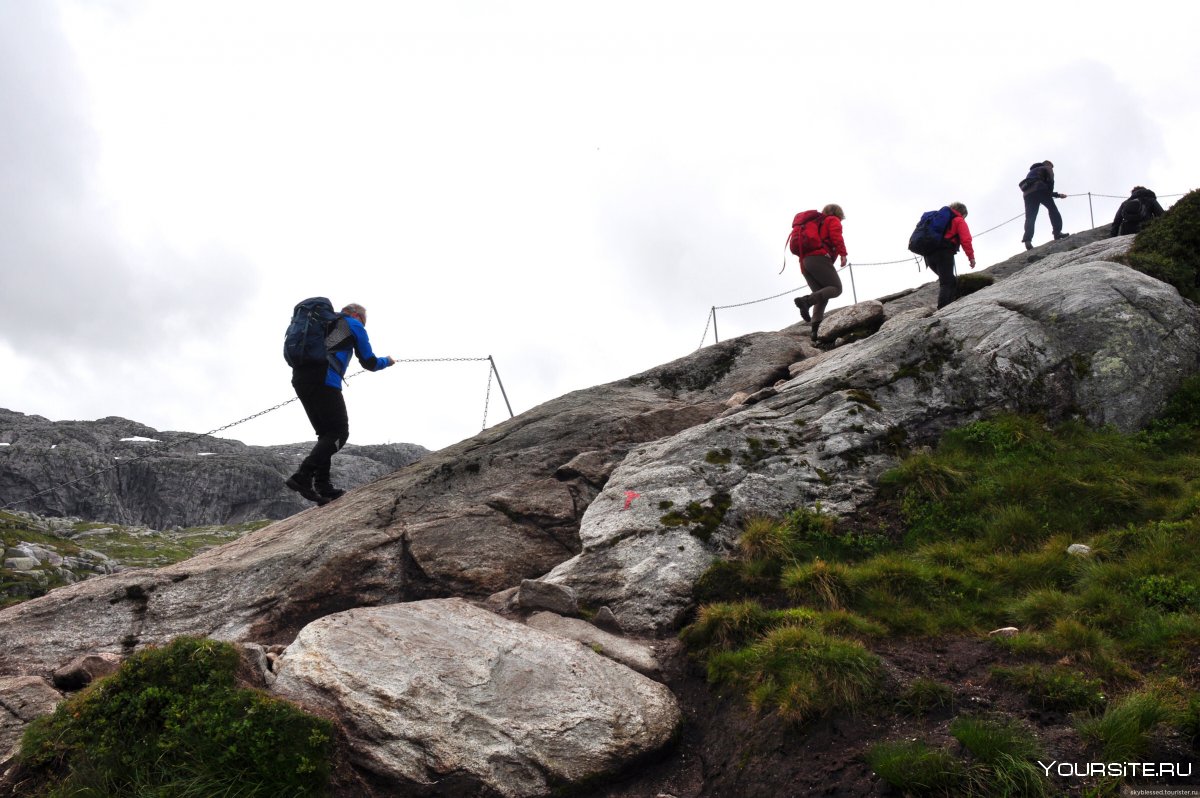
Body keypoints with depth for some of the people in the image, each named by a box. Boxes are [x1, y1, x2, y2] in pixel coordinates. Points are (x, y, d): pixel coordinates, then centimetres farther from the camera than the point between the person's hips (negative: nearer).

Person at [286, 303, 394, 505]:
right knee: (339, 433, -4)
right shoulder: (354, 325, 11)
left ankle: (323, 486, 4)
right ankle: (303, 476, -19)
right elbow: (370, 363, 14)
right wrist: (387, 361, 33)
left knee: (326, 434, 14)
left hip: (299, 378, 8)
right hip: (324, 381, -8)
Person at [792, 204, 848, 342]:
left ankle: (815, 330, -16)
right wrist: (843, 253, -14)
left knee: (822, 297, 4)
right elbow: (836, 236, -8)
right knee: (836, 288, -10)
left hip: (805, 261, 8)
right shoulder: (833, 220, 13)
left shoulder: (815, 223, 35)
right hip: (820, 258, -8)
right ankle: (806, 300, -33)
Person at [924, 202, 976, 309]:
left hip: (928, 254, 7)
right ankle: (942, 309, -23)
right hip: (944, 253, -7)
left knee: (950, 280, 17)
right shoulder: (959, 220, 9)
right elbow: (966, 240, -4)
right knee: (947, 282, -10)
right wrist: (971, 257, -2)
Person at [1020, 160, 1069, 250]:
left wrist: (1058, 195, 46)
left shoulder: (1032, 171, 43)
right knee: (1053, 209, -2)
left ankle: (1027, 240, -20)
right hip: (1039, 188, -6)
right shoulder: (1047, 168, 22)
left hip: (1027, 193, 6)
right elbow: (1050, 182, 2)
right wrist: (1050, 194, 8)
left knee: (1030, 218, -4)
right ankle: (1057, 232, -17)